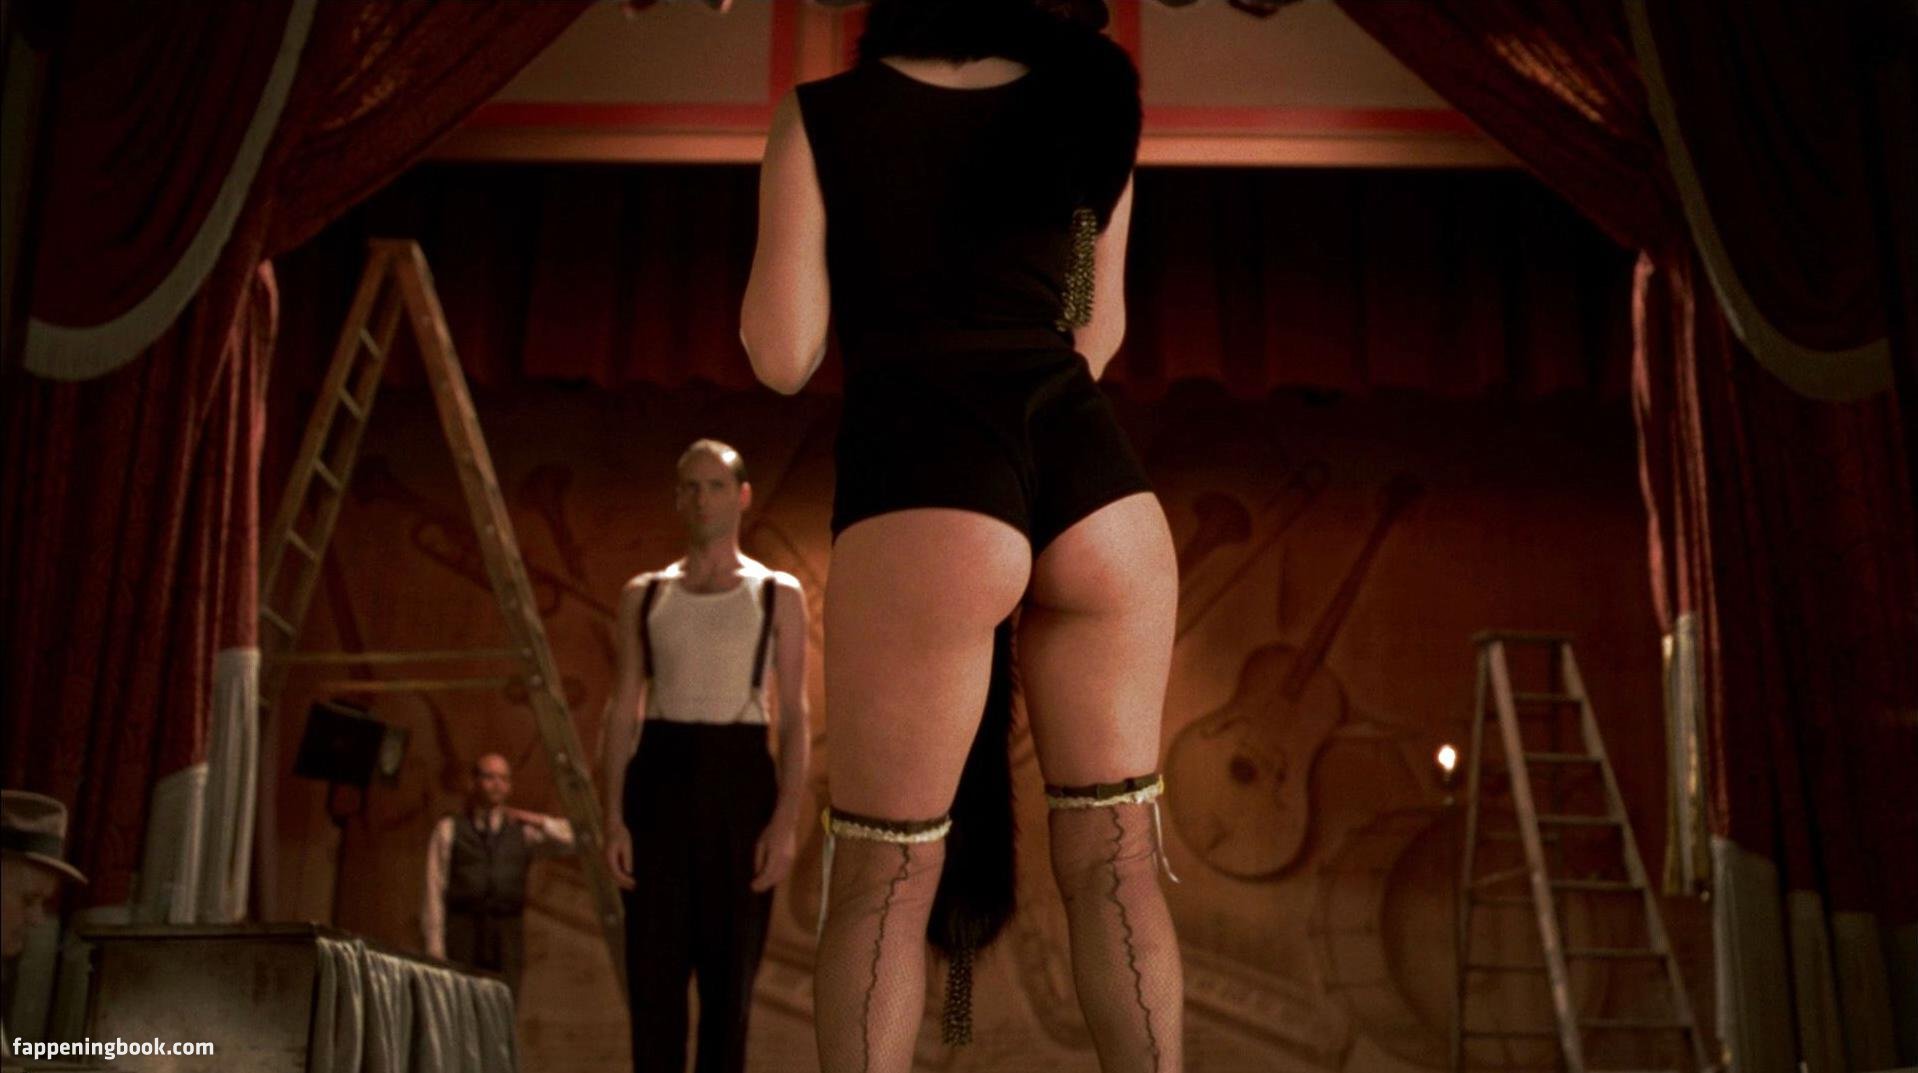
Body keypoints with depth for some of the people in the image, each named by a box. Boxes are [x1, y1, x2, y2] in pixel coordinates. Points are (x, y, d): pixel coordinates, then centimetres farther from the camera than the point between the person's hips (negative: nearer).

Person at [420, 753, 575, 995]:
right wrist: (435, 948, -4)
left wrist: (538, 821, -3)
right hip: (461, 932, -2)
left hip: (508, 936, 2)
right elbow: (434, 889, 4)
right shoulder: (449, 829, 9)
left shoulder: (522, 830, 15)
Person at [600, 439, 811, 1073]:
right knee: (654, 968, 0)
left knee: (729, 973, 1)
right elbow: (624, 708, 8)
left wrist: (787, 820, -11)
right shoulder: (643, 595, 10)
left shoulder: (779, 594, 5)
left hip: (739, 780, -1)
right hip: (660, 780, 2)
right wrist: (614, 817, -2)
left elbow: (795, 716, 0)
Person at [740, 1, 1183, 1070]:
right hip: (1098, 476, 4)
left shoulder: (820, 119, 7)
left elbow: (783, 359, 5)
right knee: (1115, 859, 13)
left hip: (926, 484, -3)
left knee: (881, 879, 7)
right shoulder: (1089, 102, 17)